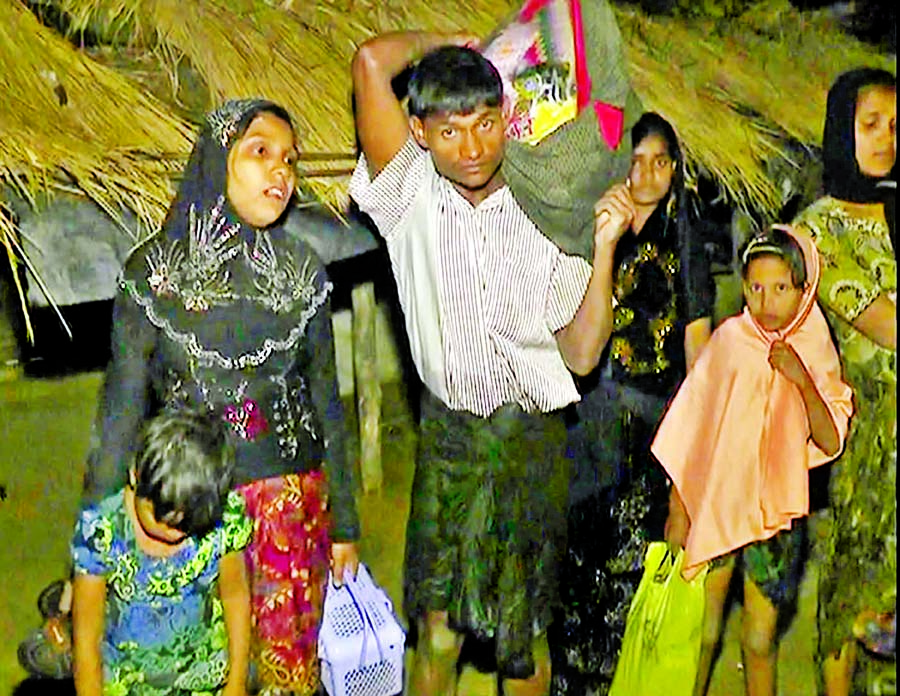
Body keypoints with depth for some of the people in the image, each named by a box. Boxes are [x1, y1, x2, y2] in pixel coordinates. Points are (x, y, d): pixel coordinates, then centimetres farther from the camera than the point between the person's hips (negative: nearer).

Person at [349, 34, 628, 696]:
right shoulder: (410, 198, -6)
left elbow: (581, 352, -4)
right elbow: (372, 62, -18)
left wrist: (604, 247, -13)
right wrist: (445, 41, 0)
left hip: (533, 440, 1)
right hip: (448, 435, -1)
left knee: (525, 628, 13)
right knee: (438, 628, 6)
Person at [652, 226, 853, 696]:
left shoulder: (815, 353, -2)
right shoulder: (729, 340, -5)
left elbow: (830, 443, -9)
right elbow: (689, 431, 0)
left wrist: (803, 381, -22)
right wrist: (677, 510, -1)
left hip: (775, 511, 0)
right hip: (711, 502, 0)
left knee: (760, 640, 9)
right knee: (701, 633, 10)